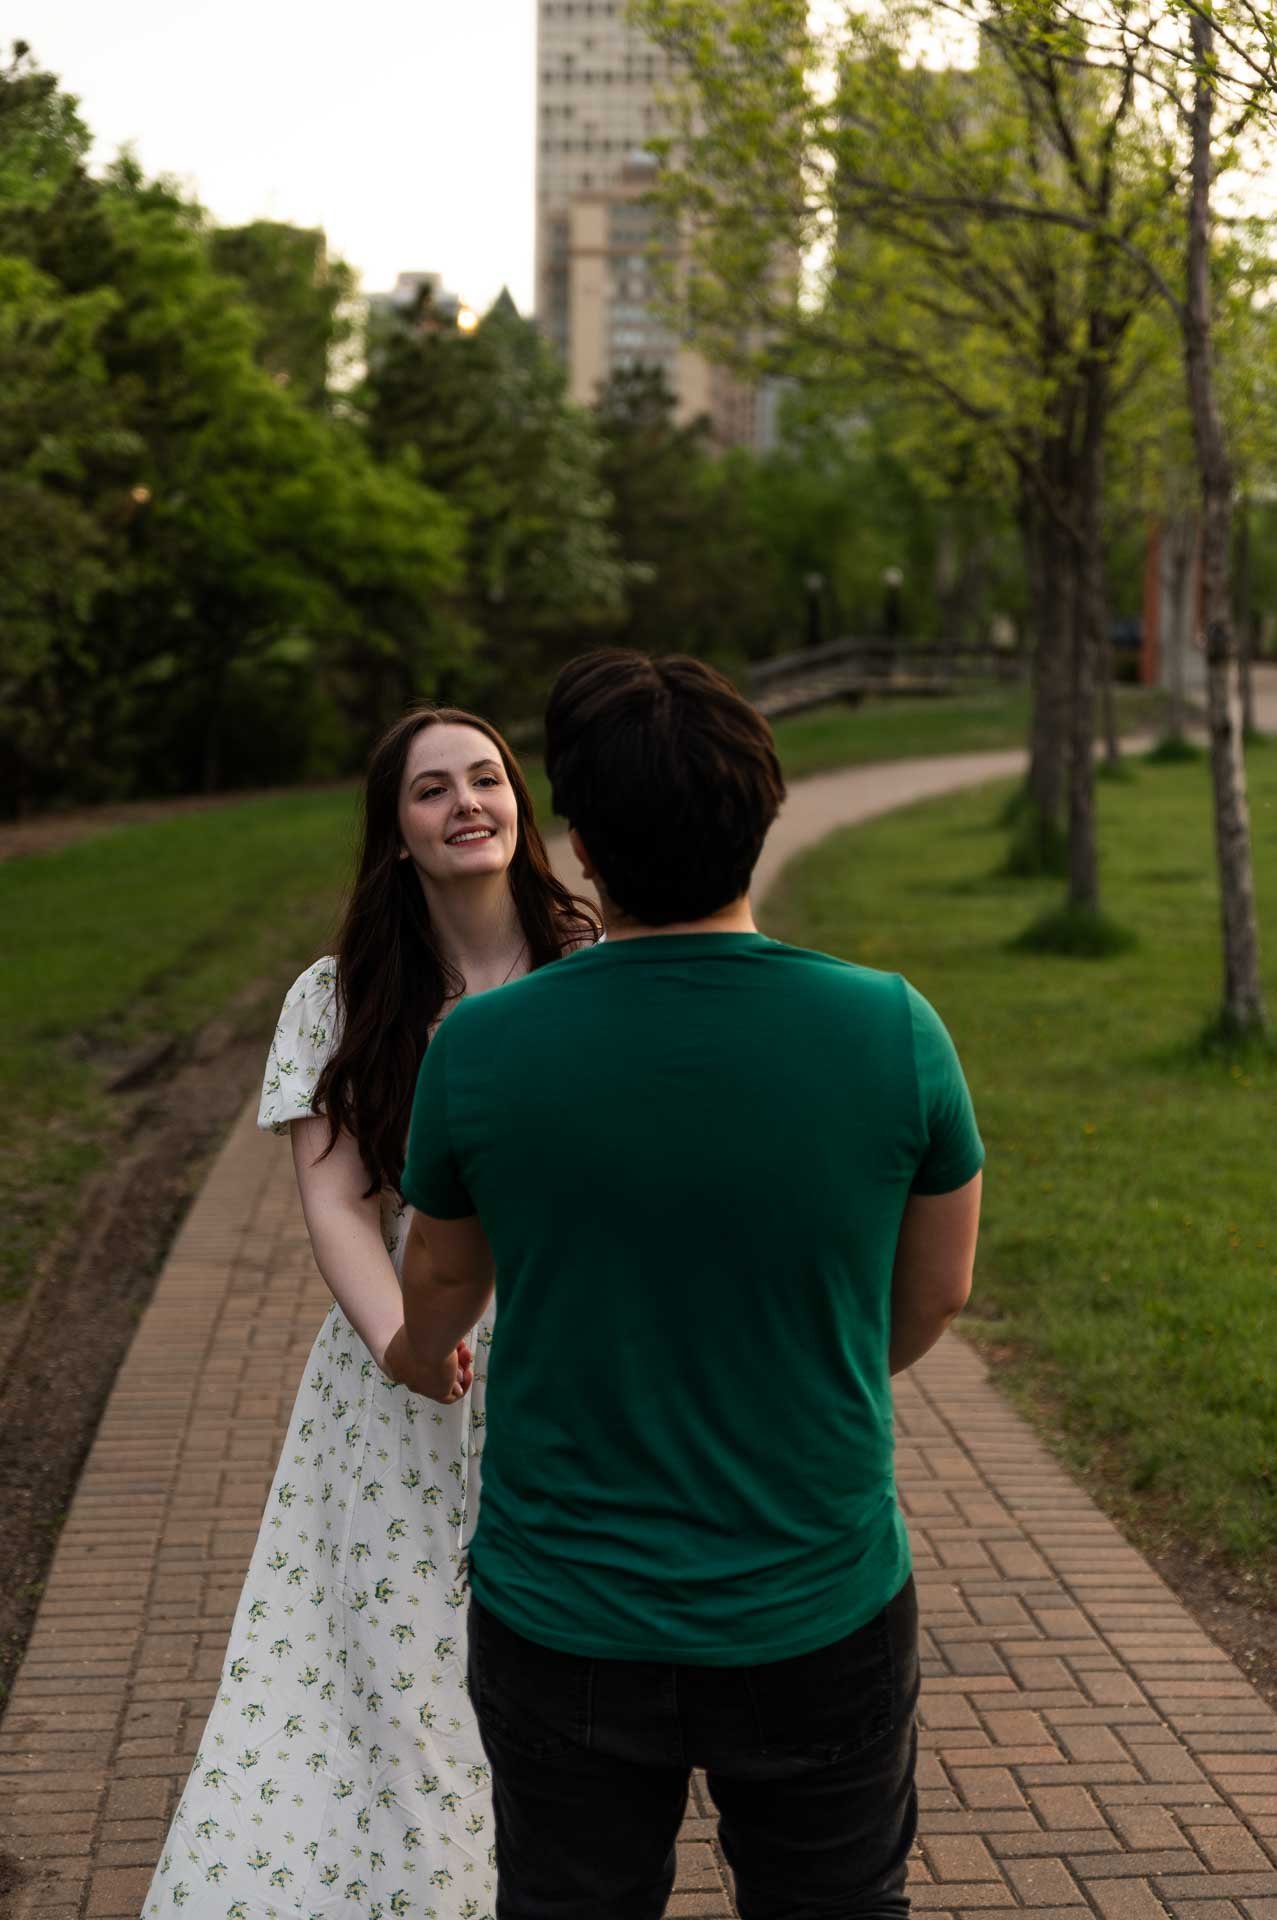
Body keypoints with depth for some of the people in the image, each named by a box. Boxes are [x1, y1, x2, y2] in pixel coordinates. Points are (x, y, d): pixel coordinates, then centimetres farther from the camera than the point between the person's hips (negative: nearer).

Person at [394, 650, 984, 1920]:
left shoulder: (481, 1050, -15)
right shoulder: (893, 1033, -15)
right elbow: (934, 1297, 1)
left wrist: (429, 1357, 29)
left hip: (565, 1624, 0)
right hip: (819, 1621, 0)